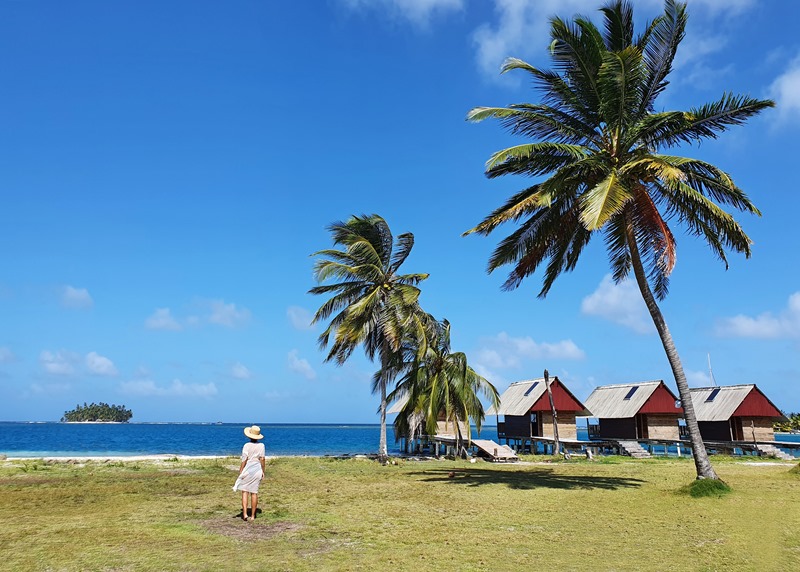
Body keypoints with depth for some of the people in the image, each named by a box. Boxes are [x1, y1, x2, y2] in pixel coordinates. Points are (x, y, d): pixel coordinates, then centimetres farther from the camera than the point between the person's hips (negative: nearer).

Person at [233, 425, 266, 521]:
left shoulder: (247, 445, -10)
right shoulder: (261, 445, -2)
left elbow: (244, 460, -10)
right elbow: (262, 459, -1)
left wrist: (240, 473, -3)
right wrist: (263, 471, 8)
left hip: (247, 470, -3)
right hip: (257, 470, 3)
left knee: (244, 492, 6)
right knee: (254, 493, 8)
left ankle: (245, 514, -5)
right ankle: (252, 516, 12)